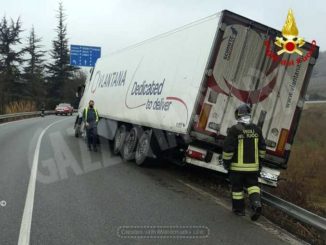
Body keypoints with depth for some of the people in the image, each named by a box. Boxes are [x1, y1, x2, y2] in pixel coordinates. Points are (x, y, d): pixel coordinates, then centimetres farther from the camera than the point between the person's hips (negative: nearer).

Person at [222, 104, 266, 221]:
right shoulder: (256, 129, 4)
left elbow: (228, 148, -14)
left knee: (237, 187, 9)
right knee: (252, 185, 15)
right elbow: (262, 148, 12)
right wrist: (260, 161, 23)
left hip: (238, 166, -4)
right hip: (253, 165, 4)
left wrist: (226, 162, -1)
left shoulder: (234, 130, -13)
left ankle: (239, 209, 18)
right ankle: (256, 203, -5)